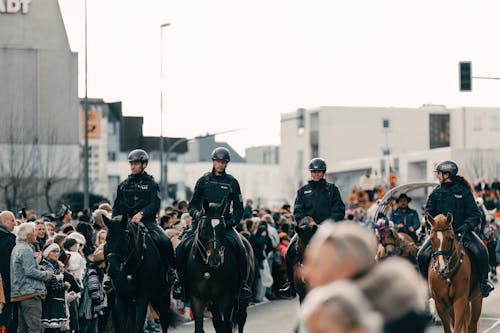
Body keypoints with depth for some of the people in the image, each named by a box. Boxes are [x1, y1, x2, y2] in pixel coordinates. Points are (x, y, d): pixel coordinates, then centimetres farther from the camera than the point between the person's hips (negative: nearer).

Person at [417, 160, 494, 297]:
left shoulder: (464, 191, -1)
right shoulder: (436, 193, 8)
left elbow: (475, 214, -2)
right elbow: (429, 213, 12)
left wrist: (467, 225, -19)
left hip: (461, 230, -3)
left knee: (480, 252, -24)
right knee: (423, 255, -16)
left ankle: (484, 281, -3)